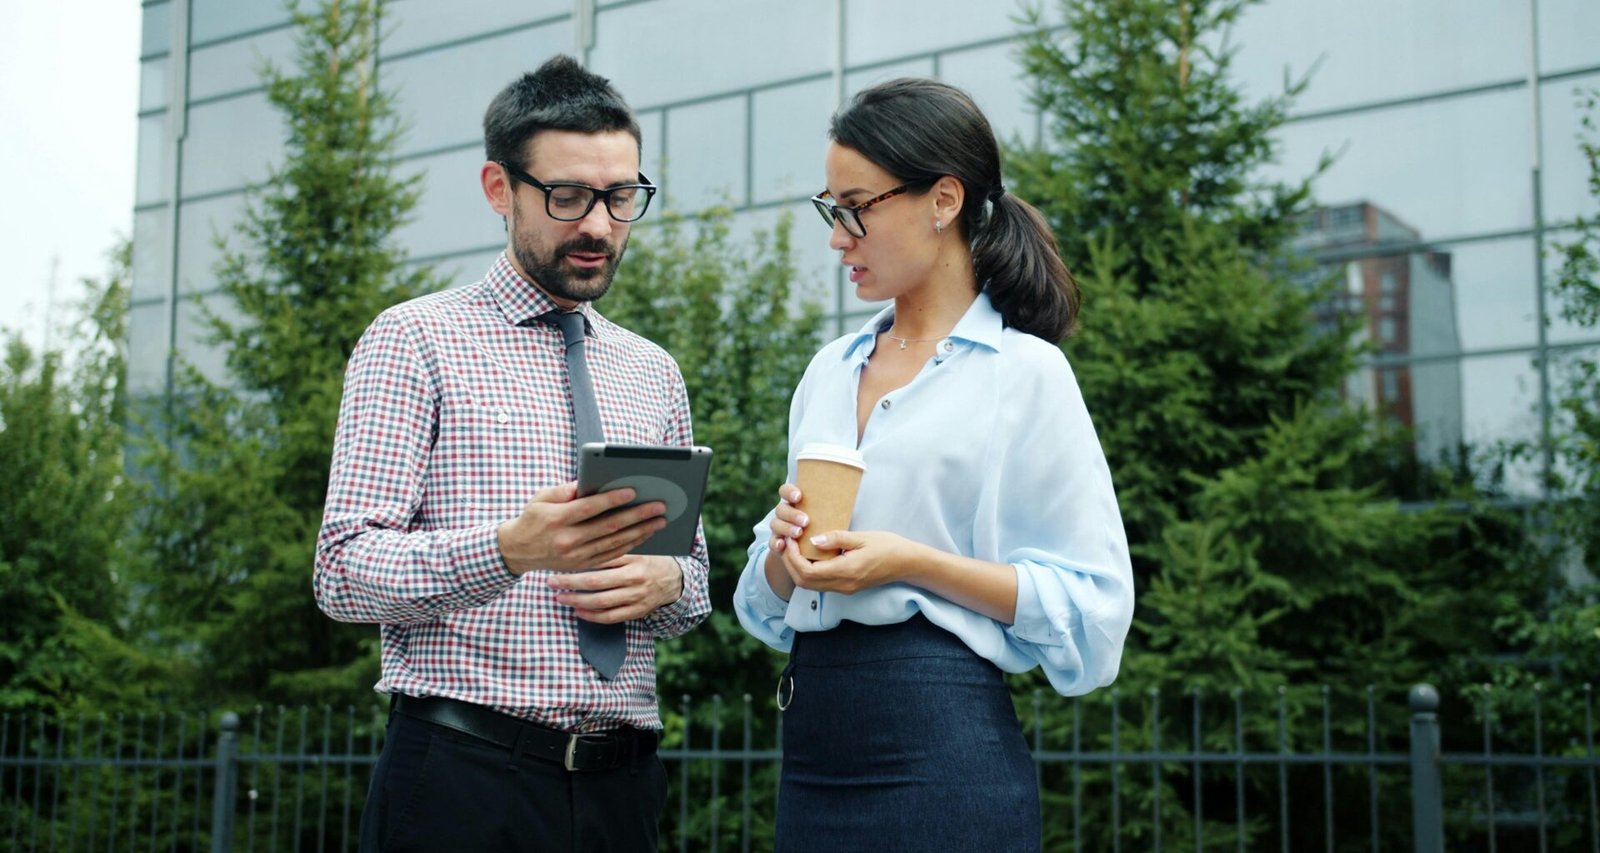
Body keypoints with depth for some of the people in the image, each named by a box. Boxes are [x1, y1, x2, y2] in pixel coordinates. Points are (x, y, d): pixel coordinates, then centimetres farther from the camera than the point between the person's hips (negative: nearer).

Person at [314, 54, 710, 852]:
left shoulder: (654, 373, 14)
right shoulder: (416, 340, -2)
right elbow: (344, 571, -10)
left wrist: (664, 581, -6)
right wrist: (510, 549, -26)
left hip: (620, 783, 5)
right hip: (462, 775, -5)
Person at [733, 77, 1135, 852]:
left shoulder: (1023, 372, -6)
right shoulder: (830, 371, 12)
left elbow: (1091, 605, -9)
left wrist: (914, 563, -18)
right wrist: (787, 548, -6)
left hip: (942, 743, -6)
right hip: (813, 746, 6)